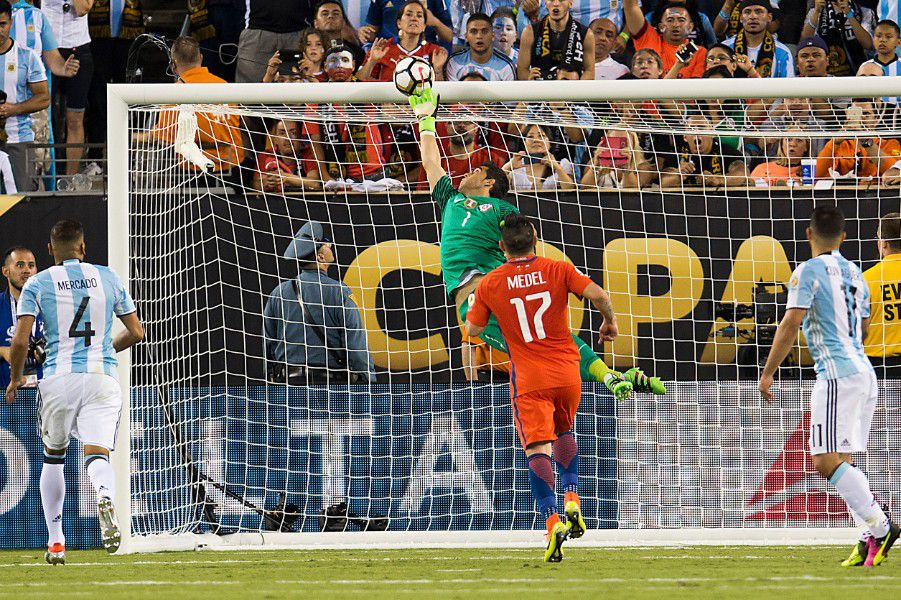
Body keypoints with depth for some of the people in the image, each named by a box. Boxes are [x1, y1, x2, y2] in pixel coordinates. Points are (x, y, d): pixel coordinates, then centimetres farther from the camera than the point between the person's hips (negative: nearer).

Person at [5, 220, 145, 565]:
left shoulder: (38, 284, 4)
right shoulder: (108, 278, 10)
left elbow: (20, 341, -4)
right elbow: (136, 332, 13)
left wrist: (15, 379, 13)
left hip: (59, 378, 0)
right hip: (102, 378, 0)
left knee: (53, 457, 19)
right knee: (97, 455, -9)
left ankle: (55, 543, 19)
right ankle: (105, 497, -45)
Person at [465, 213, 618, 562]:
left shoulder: (489, 285, -2)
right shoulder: (558, 270, -1)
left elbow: (473, 330, 7)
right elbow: (598, 295, -11)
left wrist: (471, 305, 27)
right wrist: (609, 322, 9)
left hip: (529, 379, -2)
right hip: (567, 372, 2)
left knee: (538, 450, -8)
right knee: (564, 431, 28)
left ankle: (552, 520, -27)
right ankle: (572, 501, 11)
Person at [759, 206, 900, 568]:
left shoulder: (809, 272, -6)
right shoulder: (855, 274, 18)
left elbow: (791, 324, -15)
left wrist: (768, 373, -10)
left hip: (838, 374, -9)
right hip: (865, 373, 9)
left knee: (827, 461, -12)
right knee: (842, 462, 11)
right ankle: (869, 539, 2)